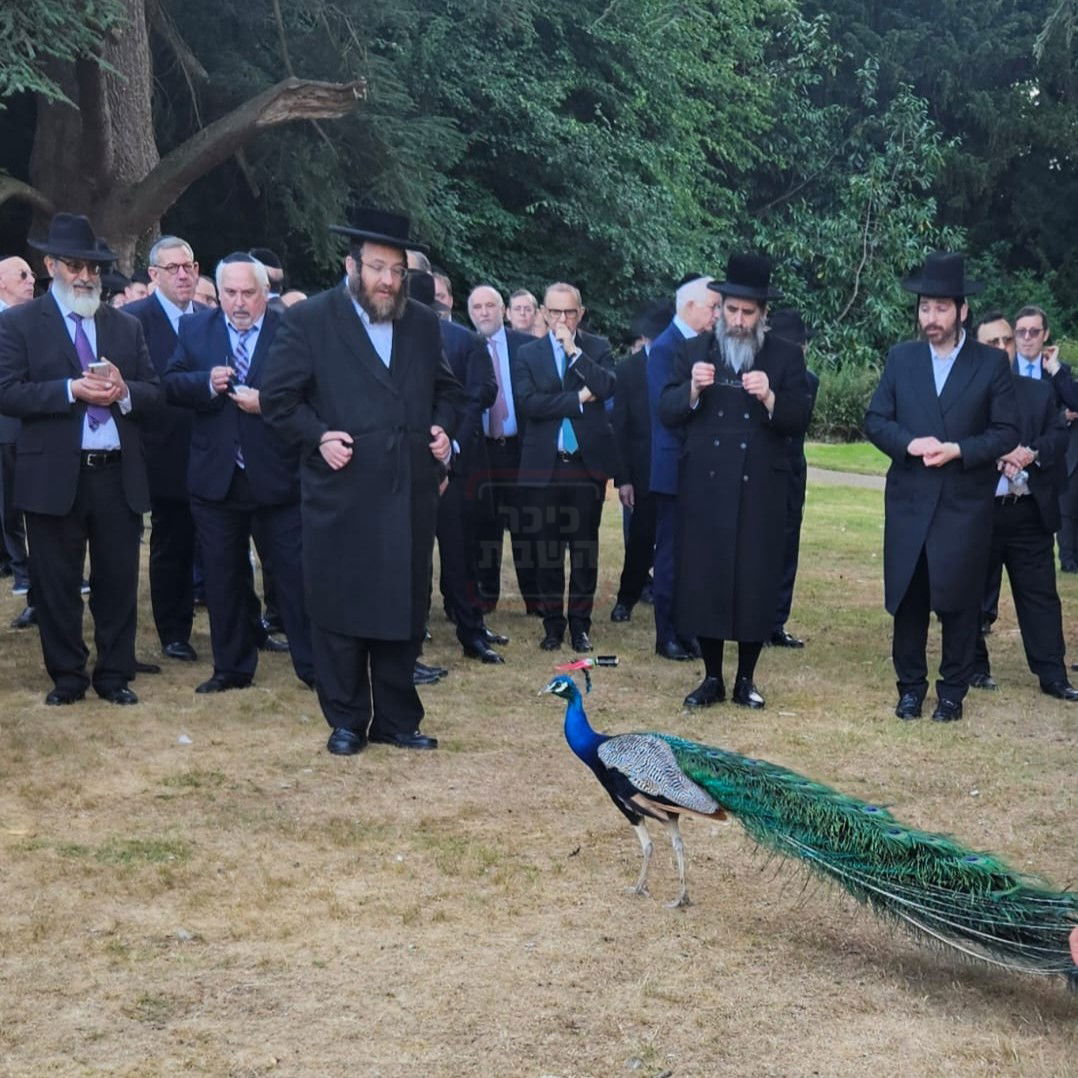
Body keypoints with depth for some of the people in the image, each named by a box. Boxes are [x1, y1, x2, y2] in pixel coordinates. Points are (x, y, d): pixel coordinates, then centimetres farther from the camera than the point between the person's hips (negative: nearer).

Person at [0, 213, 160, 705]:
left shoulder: (126, 326, 13)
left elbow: (153, 393, 8)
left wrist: (123, 391, -13)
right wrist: (72, 390, -19)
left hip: (118, 475, 3)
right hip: (53, 476, -3)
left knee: (118, 581, 7)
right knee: (56, 584, 6)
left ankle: (115, 675, 19)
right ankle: (67, 677, 18)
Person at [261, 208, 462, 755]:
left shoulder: (423, 322, 10)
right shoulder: (308, 319, -3)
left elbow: (447, 389, 21)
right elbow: (278, 397, -3)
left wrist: (443, 427, 3)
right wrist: (318, 436, -15)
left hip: (410, 494, 4)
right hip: (341, 494, -4)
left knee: (404, 610, 9)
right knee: (339, 611, 4)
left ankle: (396, 719, 21)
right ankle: (345, 721, 16)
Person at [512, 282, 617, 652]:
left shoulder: (597, 347, 7)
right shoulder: (528, 354, 6)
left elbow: (608, 387, -11)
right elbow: (526, 402, -9)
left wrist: (574, 351, -12)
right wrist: (577, 399, -12)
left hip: (588, 462, 0)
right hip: (545, 465, 0)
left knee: (585, 548, 4)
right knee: (548, 549, 5)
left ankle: (580, 625, 13)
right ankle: (552, 625, 14)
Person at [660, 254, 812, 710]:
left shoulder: (786, 356, 4)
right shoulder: (694, 351, 7)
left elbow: (799, 421, -3)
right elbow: (666, 413, 2)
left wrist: (770, 398, -21)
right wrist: (692, 390, -17)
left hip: (760, 493, -1)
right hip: (704, 489, 1)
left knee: (756, 584, 3)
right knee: (703, 581, 4)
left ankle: (746, 679, 17)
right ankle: (712, 678, 17)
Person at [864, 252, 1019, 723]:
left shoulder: (992, 363, -1)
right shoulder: (901, 358, 6)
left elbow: (1006, 433, -3)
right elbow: (875, 420, 4)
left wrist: (957, 449, -17)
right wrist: (909, 443, -14)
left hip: (965, 506, -2)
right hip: (909, 503, 2)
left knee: (960, 602, 4)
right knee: (907, 599, 7)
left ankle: (953, 691, 17)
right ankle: (910, 686, 21)